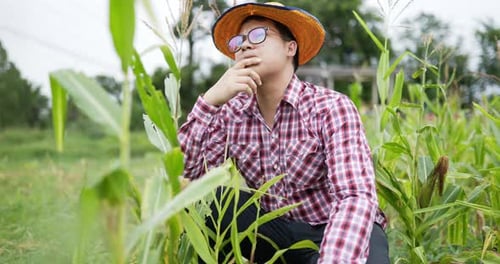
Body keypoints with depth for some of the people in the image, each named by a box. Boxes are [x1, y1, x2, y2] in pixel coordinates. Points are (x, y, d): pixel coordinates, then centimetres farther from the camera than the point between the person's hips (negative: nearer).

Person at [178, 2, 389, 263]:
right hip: (276, 231, 4)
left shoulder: (330, 107, -17)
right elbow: (181, 172, -14)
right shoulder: (231, 114, -4)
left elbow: (357, 197, -28)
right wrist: (210, 101, -24)